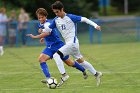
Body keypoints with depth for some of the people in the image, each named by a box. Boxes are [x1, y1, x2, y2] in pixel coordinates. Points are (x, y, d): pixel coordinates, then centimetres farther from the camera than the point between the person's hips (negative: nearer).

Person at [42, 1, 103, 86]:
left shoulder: (70, 17, -11)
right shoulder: (56, 20, 7)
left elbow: (84, 19, -10)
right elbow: (48, 29, 14)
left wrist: (95, 25, -14)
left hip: (73, 42, -8)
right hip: (68, 43, 8)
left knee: (56, 55, -20)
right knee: (80, 61, 15)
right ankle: (96, 74, 26)